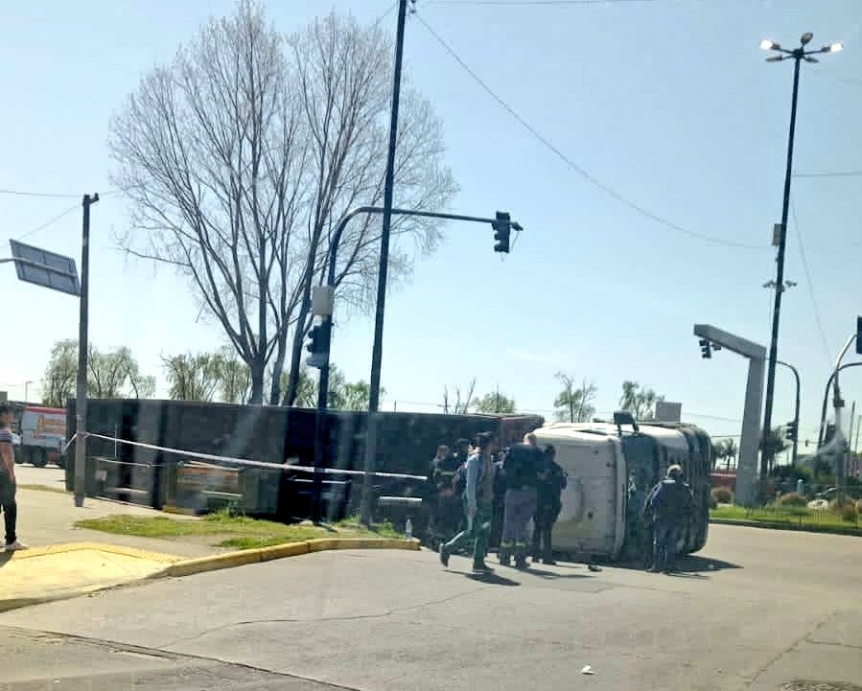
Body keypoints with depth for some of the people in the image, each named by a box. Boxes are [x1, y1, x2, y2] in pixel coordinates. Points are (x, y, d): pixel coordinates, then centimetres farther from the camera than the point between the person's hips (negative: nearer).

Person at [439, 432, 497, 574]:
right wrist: (472, 505, -21)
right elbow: (470, 484, -17)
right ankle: (446, 549, 7)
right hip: (475, 501, -8)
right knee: (472, 532, -8)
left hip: (486, 502, 8)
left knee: (484, 532, 5)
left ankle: (479, 563, 8)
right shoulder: (474, 460, -12)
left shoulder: (489, 460, 12)